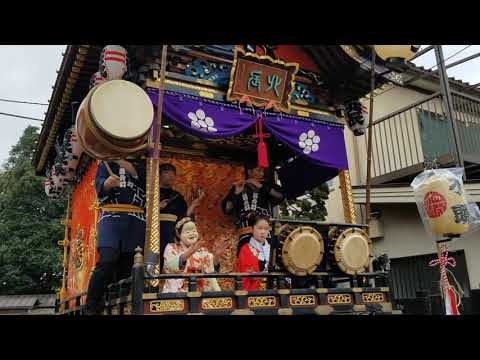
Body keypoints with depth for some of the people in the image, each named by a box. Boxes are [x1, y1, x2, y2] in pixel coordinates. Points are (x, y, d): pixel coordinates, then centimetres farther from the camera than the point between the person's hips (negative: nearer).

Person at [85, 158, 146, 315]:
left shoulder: (142, 163, 20)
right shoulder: (106, 162, 18)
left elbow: (139, 173, -3)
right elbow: (99, 185, 1)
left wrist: (119, 160, -14)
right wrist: (108, 183, -21)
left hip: (137, 220, 2)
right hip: (111, 216, -1)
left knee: (127, 266, -5)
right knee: (107, 261, -18)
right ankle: (92, 308, -10)